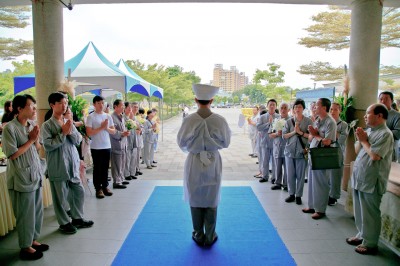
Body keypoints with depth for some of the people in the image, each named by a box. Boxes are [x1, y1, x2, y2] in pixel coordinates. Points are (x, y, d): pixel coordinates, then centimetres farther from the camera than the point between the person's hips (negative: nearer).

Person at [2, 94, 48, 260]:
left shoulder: (31, 125, 6)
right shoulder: (10, 127, -15)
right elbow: (12, 154, -17)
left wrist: (36, 139, -7)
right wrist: (30, 140, -13)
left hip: (35, 175, 7)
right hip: (21, 178, -7)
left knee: (37, 211, 15)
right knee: (26, 214, 4)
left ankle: (33, 240, 32)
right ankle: (25, 247, 20)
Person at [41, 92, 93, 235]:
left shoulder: (69, 122, 8)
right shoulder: (47, 125, -9)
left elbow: (78, 140, 3)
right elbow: (48, 145, -17)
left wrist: (70, 132, -15)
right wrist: (63, 133, -18)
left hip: (73, 165, 6)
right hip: (58, 167, -6)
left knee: (79, 192, 14)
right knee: (60, 197, 7)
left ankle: (77, 218, 32)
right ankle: (64, 223, 24)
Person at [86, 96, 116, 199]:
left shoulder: (108, 116, 8)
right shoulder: (91, 117, -7)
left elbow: (113, 131, 9)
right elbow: (89, 133, -13)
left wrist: (106, 128, -10)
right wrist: (101, 127, -16)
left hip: (107, 146, 4)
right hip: (96, 147, -4)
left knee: (105, 167, 11)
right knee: (97, 168, 4)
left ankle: (105, 186, 22)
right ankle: (98, 189, 13)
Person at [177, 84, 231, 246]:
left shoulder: (189, 120, -13)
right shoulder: (219, 120, -12)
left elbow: (181, 143, -3)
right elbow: (225, 142, -1)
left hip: (194, 163, 0)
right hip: (213, 163, 1)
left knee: (195, 199, 14)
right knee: (211, 200, 13)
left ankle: (198, 236, 26)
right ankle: (210, 237, 23)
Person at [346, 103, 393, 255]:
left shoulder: (385, 134, -15)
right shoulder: (369, 131, 10)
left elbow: (375, 155, -24)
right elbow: (357, 150, 14)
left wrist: (363, 140, -12)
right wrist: (360, 139, -4)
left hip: (371, 182, -8)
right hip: (359, 179, 8)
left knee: (370, 214, 5)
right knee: (360, 211, 19)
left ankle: (370, 243, 18)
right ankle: (362, 235, 35)